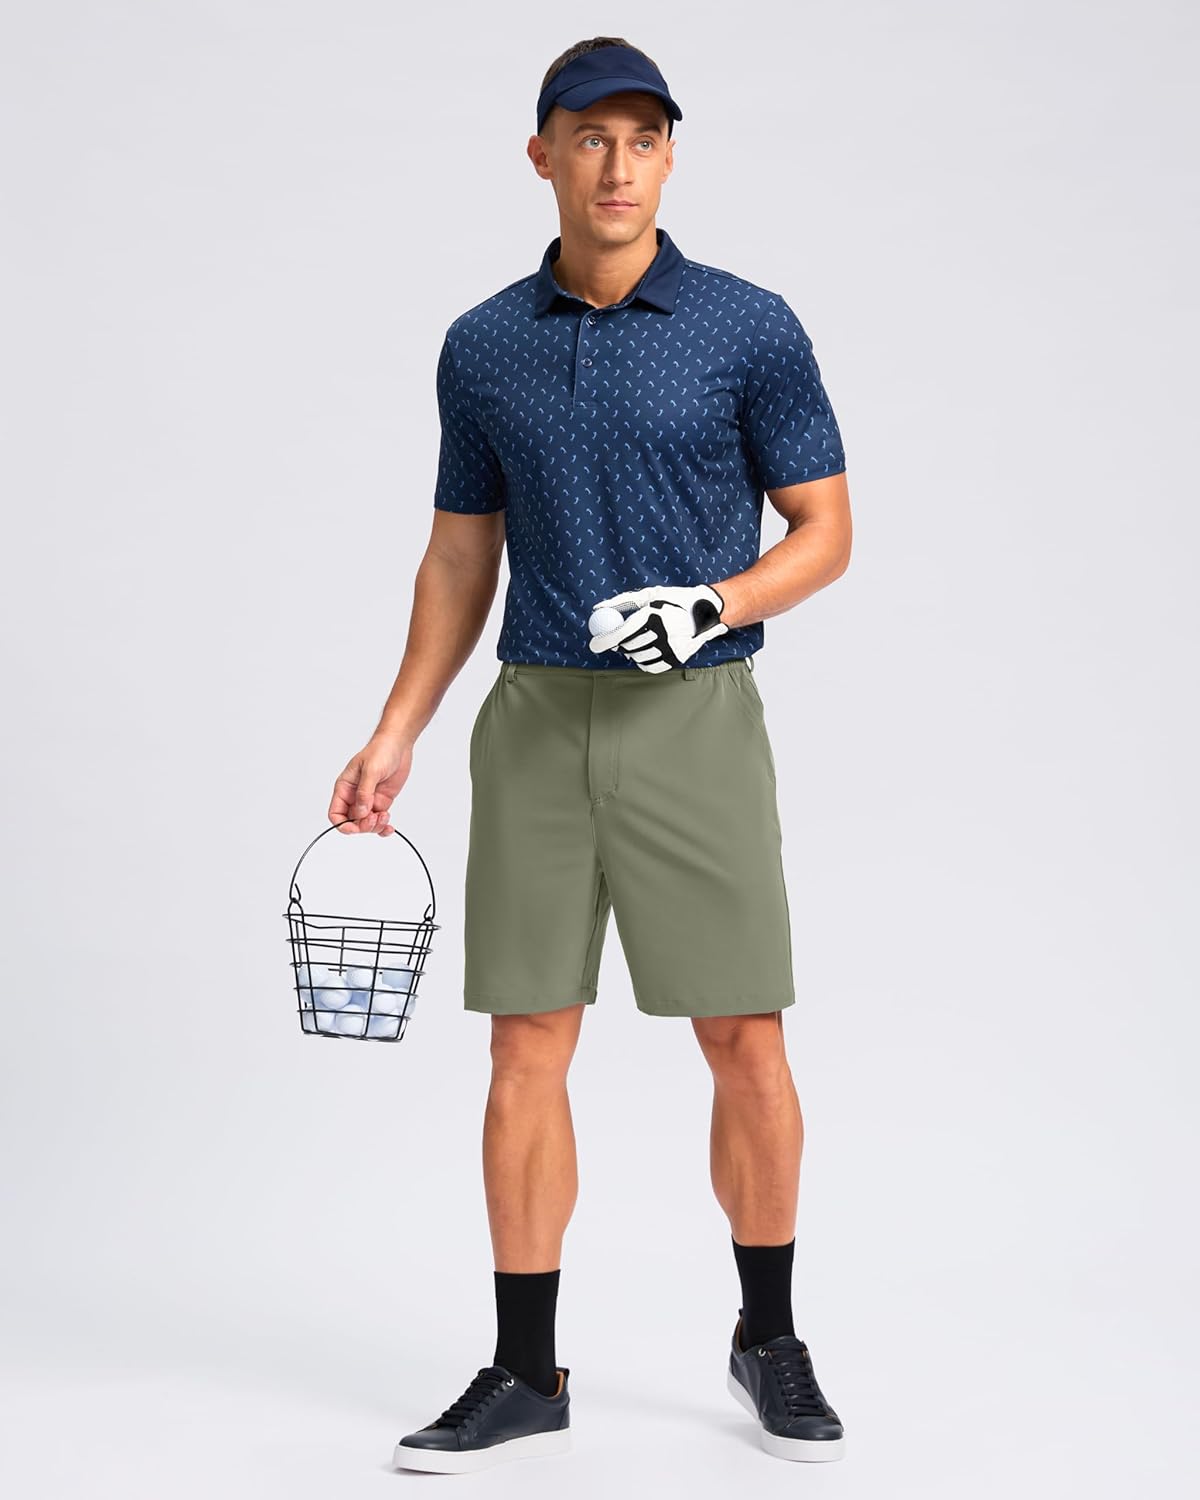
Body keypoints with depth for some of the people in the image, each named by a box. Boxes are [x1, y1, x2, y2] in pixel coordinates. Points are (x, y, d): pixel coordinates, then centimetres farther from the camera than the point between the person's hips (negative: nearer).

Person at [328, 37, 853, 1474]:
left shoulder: (751, 327, -1)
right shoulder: (482, 347, 7)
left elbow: (826, 528, 1)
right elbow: (459, 557, 14)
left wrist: (712, 605, -17)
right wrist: (395, 734, 8)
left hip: (697, 719, -2)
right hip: (535, 723, 3)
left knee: (743, 1040, 1)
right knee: (527, 1045, 3)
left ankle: (769, 1338, 22)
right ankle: (524, 1374, 14)